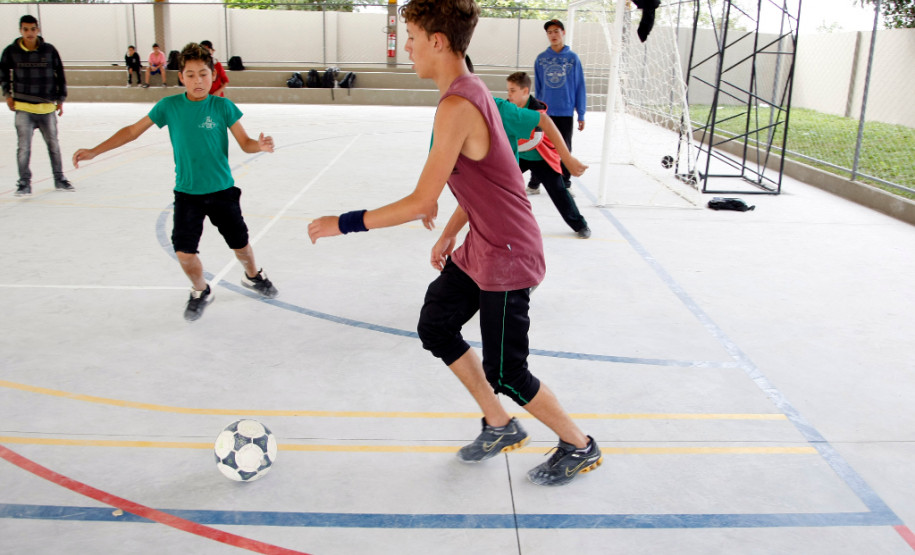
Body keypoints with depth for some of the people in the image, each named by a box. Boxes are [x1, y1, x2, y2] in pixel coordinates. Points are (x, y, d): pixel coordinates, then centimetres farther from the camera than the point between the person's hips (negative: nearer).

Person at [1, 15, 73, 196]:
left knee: (53, 144, 12)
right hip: (23, 107, -1)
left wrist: (60, 99, 8)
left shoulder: (49, 50, -1)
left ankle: (59, 179, 26)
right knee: (24, 147, -7)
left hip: (47, 107, 1)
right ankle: (24, 183, 4)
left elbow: (60, 75, 8)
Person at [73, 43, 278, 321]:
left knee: (240, 245, 10)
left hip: (222, 189, 0)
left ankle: (253, 276, 44)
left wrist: (261, 145, -30)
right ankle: (200, 292, 23)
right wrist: (94, 151, 0)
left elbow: (245, 143, -6)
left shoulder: (223, 106, -6)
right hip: (187, 192, 1)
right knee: (184, 252, -8)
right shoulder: (169, 106, -4)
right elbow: (133, 130, 3)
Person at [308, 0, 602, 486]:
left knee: (504, 374, 1)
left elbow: (421, 202, -26)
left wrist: (346, 223, -17)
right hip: (479, 247, 10)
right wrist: (450, 232, 20)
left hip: (507, 255, -10)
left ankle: (580, 447, 24)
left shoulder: (456, 107, -26)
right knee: (435, 327, 16)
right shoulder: (470, 90, 5)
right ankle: (501, 428, 30)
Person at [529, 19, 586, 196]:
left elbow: (580, 87, 0)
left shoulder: (573, 58, -2)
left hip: (565, 113, -1)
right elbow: (537, 87, 7)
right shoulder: (541, 58, 2)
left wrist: (581, 115, -2)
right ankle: (534, 185, 17)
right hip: (544, 112, 1)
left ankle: (565, 185, 21)